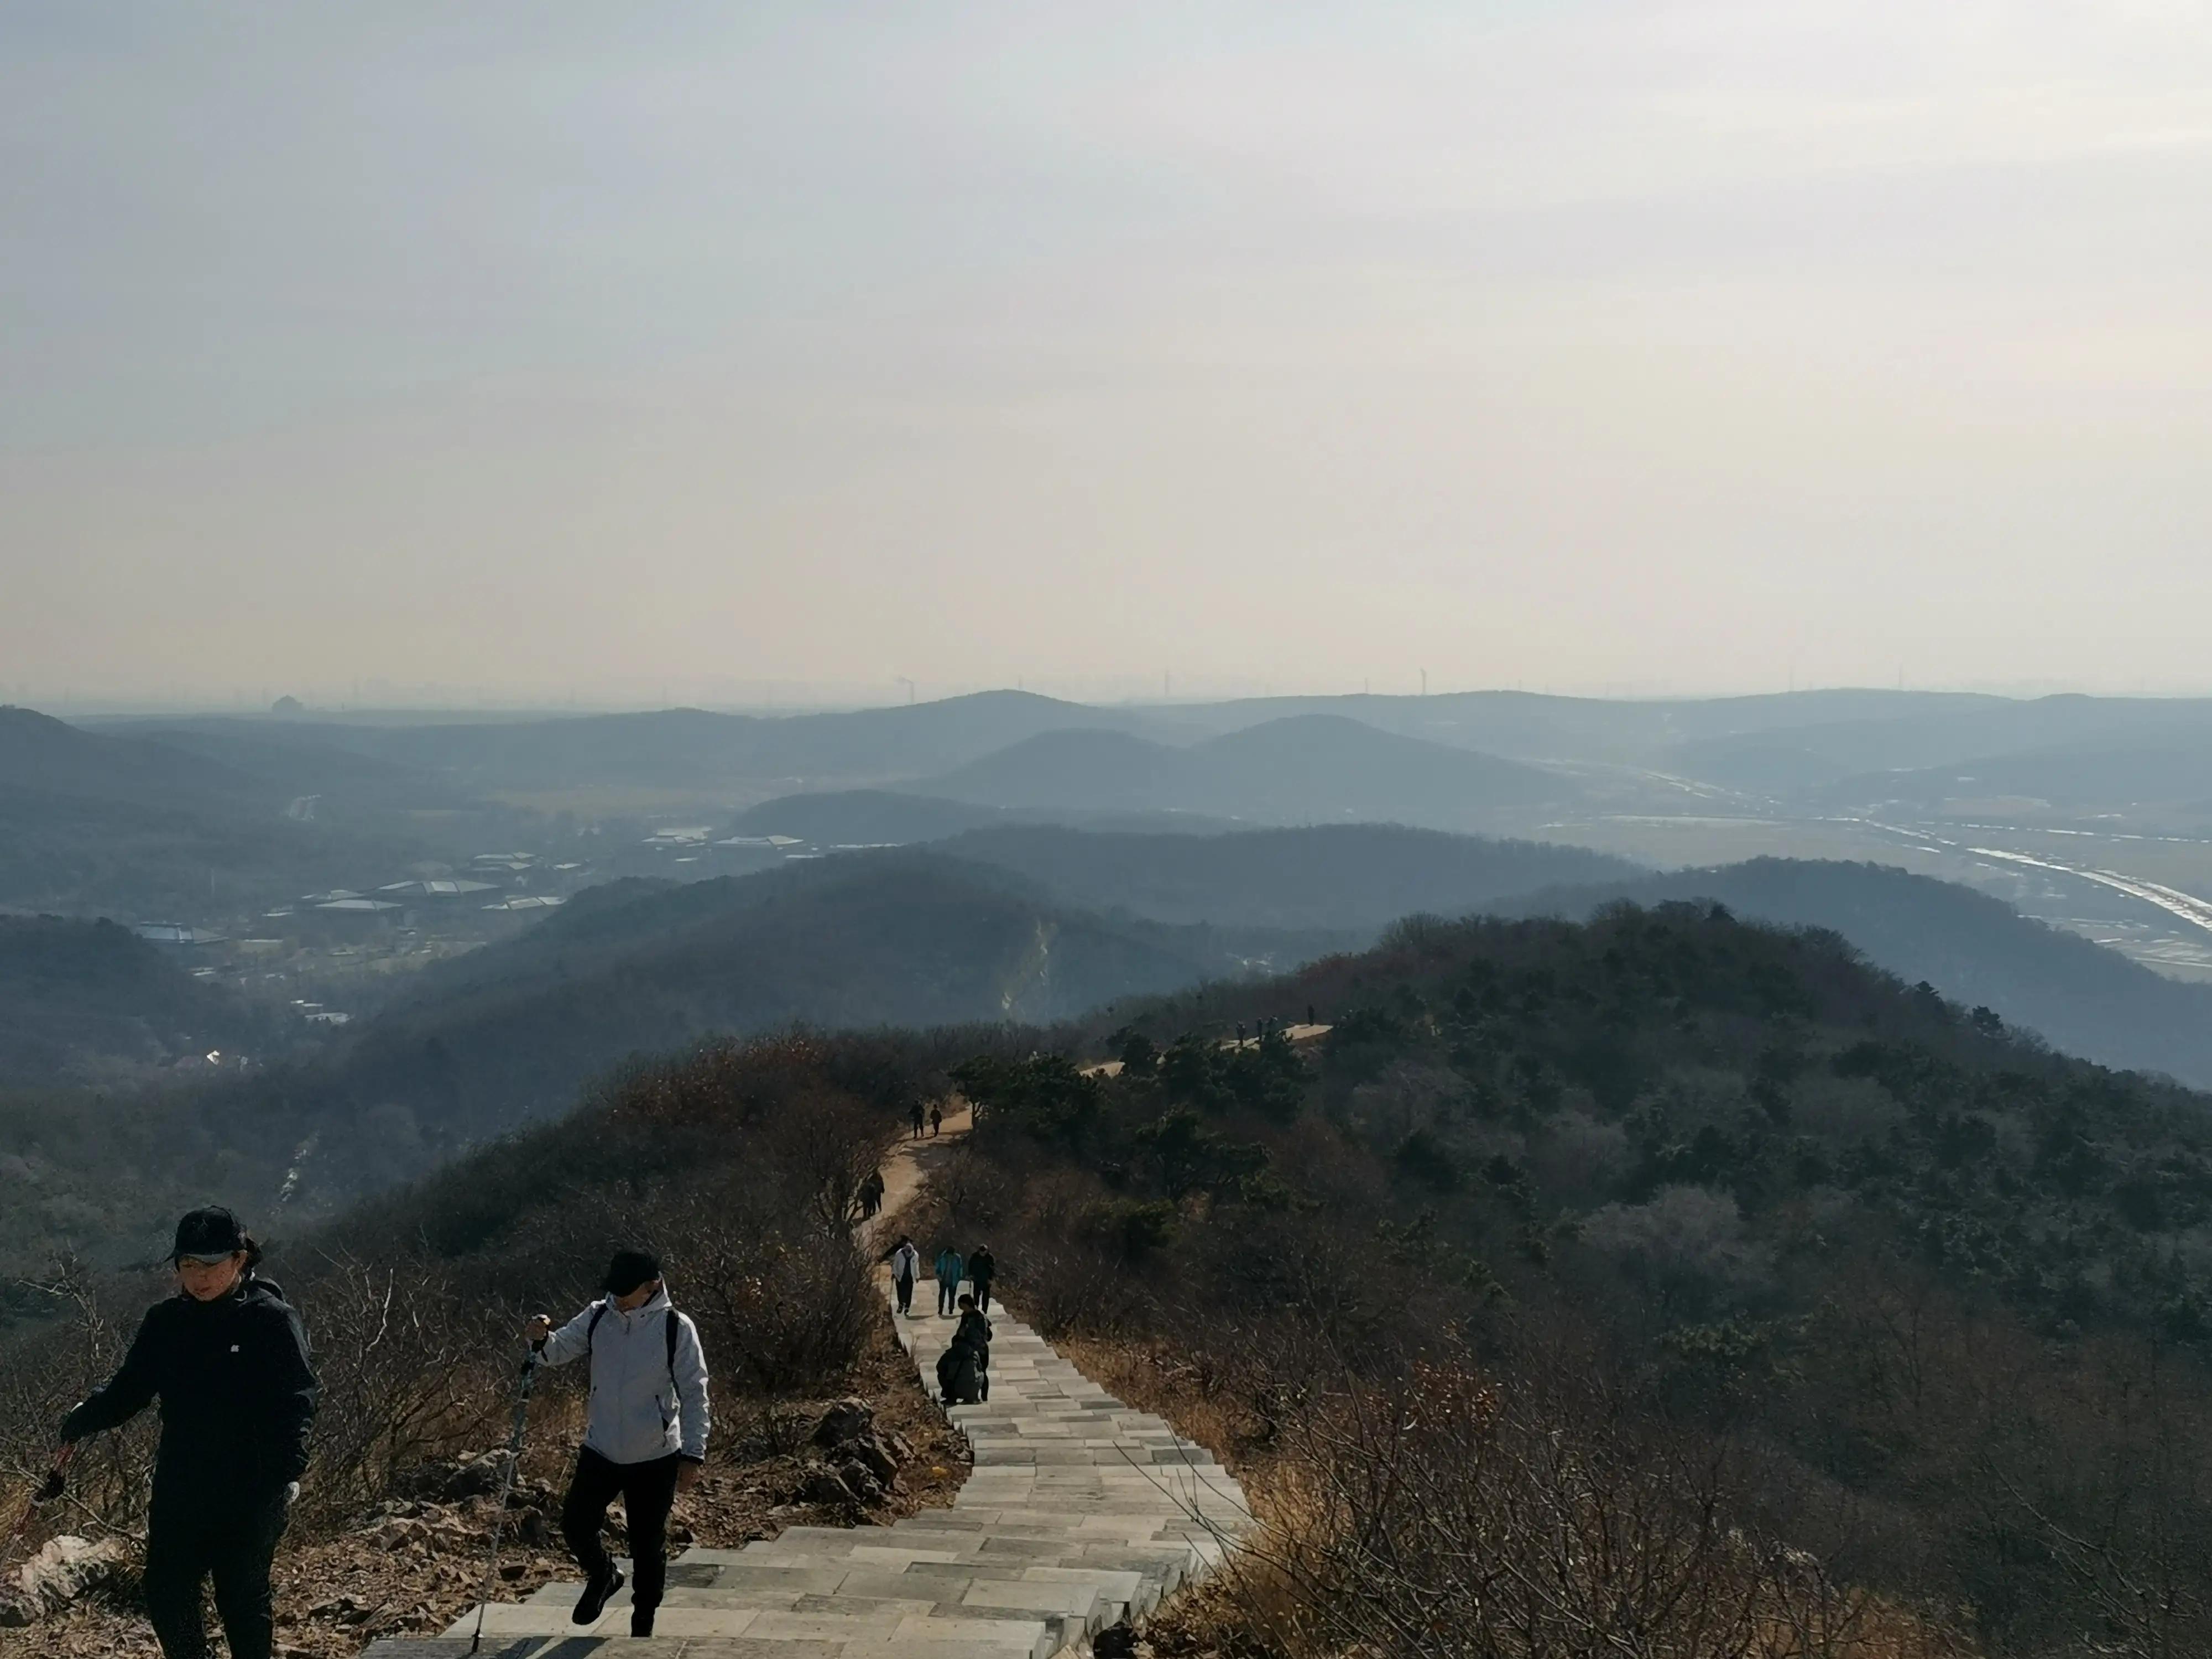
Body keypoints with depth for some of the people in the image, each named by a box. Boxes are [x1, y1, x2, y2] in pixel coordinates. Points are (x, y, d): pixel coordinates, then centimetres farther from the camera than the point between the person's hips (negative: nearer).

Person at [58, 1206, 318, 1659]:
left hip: (250, 1491, -4)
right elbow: (129, 1389, 9)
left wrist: (288, 1471, -21)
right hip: (179, 1488, 4)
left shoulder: (271, 1320, -9)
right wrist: (88, 1415, -6)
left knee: (242, 1598, 4)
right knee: (165, 1594, 6)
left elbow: (296, 1401, -12)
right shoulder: (165, 1321, 4)